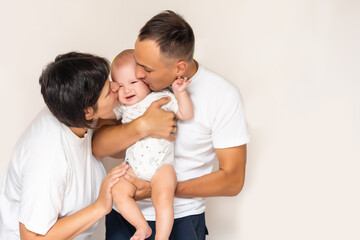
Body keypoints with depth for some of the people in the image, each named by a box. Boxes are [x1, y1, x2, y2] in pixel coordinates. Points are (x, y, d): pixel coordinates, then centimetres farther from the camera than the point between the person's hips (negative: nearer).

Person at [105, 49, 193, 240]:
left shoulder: (163, 98, 1)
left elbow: (186, 115, -3)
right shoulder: (123, 106, 12)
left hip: (161, 165, -4)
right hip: (133, 166, 4)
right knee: (118, 192, -15)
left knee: (163, 198, -23)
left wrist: (179, 92, -14)